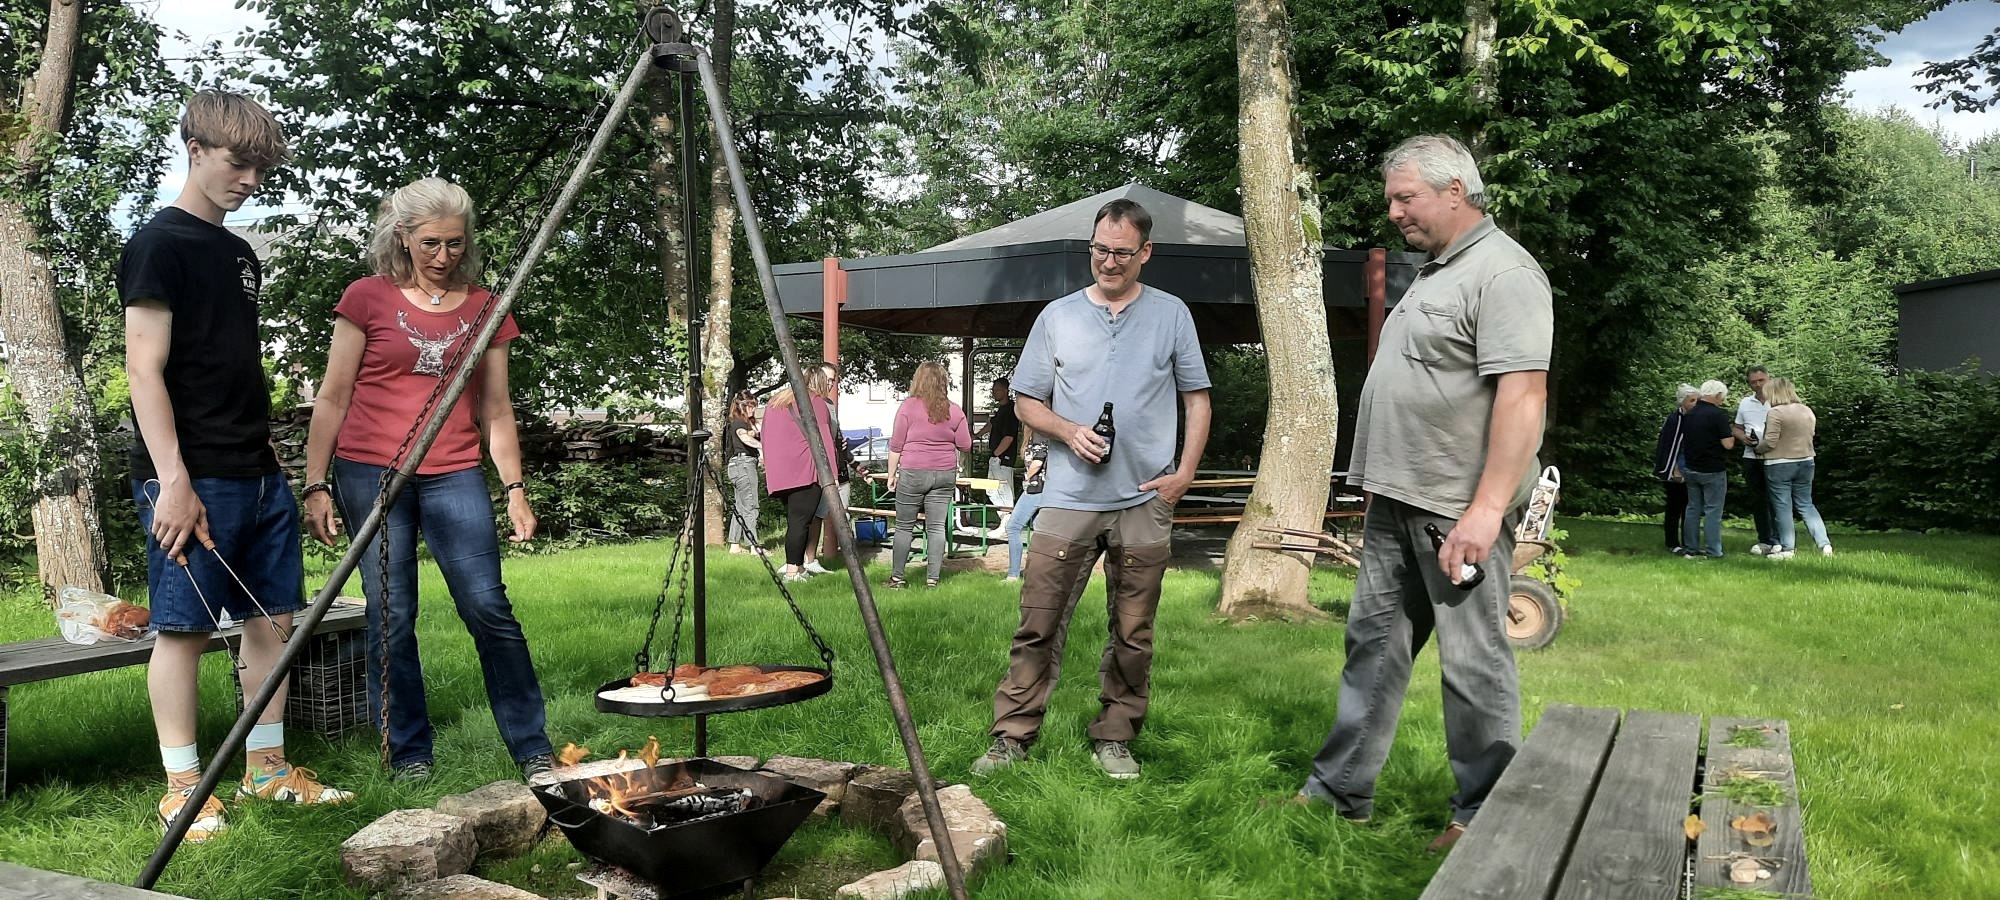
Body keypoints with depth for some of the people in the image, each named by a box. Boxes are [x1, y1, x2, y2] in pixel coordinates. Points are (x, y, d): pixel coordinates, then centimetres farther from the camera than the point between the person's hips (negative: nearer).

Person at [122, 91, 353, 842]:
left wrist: (270, 456, 18)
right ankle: (183, 788, 7)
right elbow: (144, 369, -13)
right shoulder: (160, 245, -7)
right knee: (184, 626, -1)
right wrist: (172, 480, -19)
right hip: (193, 478, -8)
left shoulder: (240, 255, 17)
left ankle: (267, 767, 20)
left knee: (273, 617, 10)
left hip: (258, 475, 8)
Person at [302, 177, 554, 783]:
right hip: (370, 472, -1)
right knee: (390, 615, 1)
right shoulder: (368, 299, 2)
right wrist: (316, 485, -1)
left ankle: (534, 751, 2)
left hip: (454, 475, 1)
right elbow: (332, 399, 4)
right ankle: (409, 751, 15)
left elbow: (495, 409, 13)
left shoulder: (483, 308, 9)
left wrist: (515, 487, 6)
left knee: (488, 606, -7)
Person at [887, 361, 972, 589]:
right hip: (945, 474, 3)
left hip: (913, 473, -3)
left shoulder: (909, 406, -7)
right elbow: (965, 445, 5)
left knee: (904, 527, 6)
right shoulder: (954, 411, 1)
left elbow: (896, 445, -5)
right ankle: (932, 578, 5)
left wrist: (892, 474, 4)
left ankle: (896, 577, 10)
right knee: (937, 527, 5)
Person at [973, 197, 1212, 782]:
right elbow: (1026, 402, 11)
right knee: (1038, 624, -2)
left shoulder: (1171, 315, 8)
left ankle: (1115, 739, 19)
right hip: (1068, 498, 0)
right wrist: (1069, 432, -8)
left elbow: (1197, 398, 10)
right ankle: (1013, 736, 6)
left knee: (1133, 633, 6)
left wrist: (1185, 472, -2)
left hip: (1145, 501, 0)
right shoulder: (1057, 317, 9)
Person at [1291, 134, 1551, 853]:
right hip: (1396, 505, 10)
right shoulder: (1433, 274, 18)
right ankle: (1340, 791, 22)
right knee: (1372, 644, 13)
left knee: (1473, 662, 1)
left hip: (1459, 513, -9)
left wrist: (1486, 508, -25)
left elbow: (1522, 394, -21)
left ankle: (1482, 817, 13)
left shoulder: (1503, 272, -12)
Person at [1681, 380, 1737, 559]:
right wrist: (1733, 434, 3)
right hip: (1713, 471, -6)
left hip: (1691, 469, 6)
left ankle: (1692, 549, 12)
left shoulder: (1689, 415, 7)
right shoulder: (1718, 415, -15)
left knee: (1693, 509, 10)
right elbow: (1728, 444, -17)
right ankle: (1712, 551, 1)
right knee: (1713, 511, 0)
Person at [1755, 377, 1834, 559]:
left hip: (1779, 465, -6)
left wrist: (1757, 448, 0)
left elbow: (1770, 442, -19)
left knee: (1782, 507, 2)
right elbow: (1809, 436, 14)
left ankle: (1786, 549, 5)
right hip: (1805, 462, 6)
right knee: (1806, 505, 14)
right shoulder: (1807, 411, 7)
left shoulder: (1776, 413, -16)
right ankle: (1824, 544, 6)